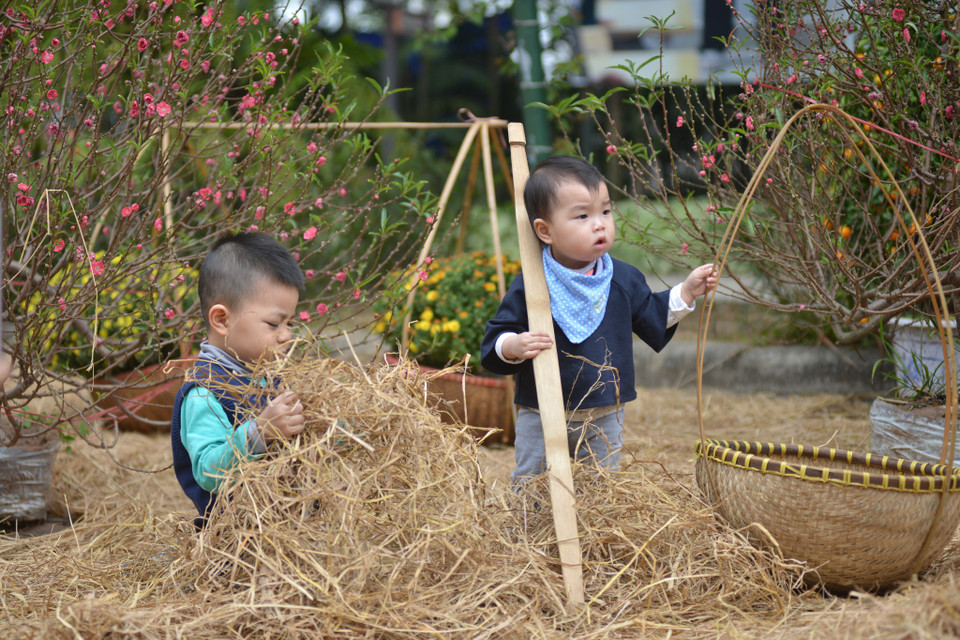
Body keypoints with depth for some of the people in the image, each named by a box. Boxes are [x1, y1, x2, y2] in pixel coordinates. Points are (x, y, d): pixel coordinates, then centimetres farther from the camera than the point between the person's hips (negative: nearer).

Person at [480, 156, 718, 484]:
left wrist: (687, 292, 4)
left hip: (605, 417, 3)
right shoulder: (528, 287, -14)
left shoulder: (624, 279, -1)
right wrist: (515, 346, -31)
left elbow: (654, 319, 13)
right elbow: (494, 343, -11)